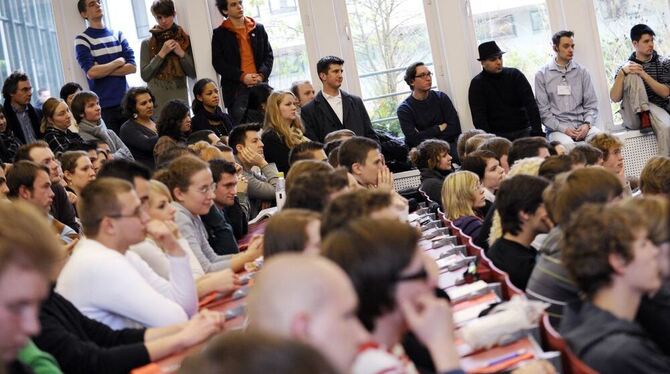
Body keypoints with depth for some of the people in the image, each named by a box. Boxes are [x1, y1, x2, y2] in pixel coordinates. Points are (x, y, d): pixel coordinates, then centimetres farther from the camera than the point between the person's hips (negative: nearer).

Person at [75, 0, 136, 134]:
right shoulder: (82, 40, -2)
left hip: (126, 102, 4)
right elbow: (91, 72, -16)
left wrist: (103, 70, -9)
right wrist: (118, 62, -5)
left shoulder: (118, 35, 11)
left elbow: (132, 67, 1)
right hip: (104, 106, -4)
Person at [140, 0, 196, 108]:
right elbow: (144, 76, -4)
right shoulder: (147, 43, 3)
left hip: (180, 98, 1)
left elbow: (193, 74, 4)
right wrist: (162, 54, -11)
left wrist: (181, 53, -9)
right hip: (156, 100, -1)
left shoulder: (185, 40, 6)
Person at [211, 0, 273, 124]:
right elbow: (218, 63, -1)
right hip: (235, 88, -3)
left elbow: (269, 55, 12)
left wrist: (262, 75, -7)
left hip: (260, 85, 3)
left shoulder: (258, 28, 14)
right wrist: (242, 77, -13)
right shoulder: (220, 33, 4)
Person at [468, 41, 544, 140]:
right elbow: (479, 117, -7)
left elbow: (530, 104, -5)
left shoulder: (515, 75, 4)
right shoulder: (477, 84, 0)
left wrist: (537, 132, -18)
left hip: (523, 131, 2)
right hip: (497, 135, -1)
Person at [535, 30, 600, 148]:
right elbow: (543, 110, 0)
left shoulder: (581, 72, 13)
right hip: (557, 128, -3)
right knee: (567, 145, -36)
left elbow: (591, 104, 12)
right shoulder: (542, 74, 5)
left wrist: (587, 124, -8)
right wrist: (563, 129, -12)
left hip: (582, 125, 3)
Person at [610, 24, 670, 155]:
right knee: (632, 75, -21)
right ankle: (643, 114, -31)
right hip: (634, 116, 0)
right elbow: (615, 98, -2)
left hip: (657, 111, 0)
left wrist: (644, 75, -13)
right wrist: (622, 73, -15)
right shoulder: (627, 67, 11)